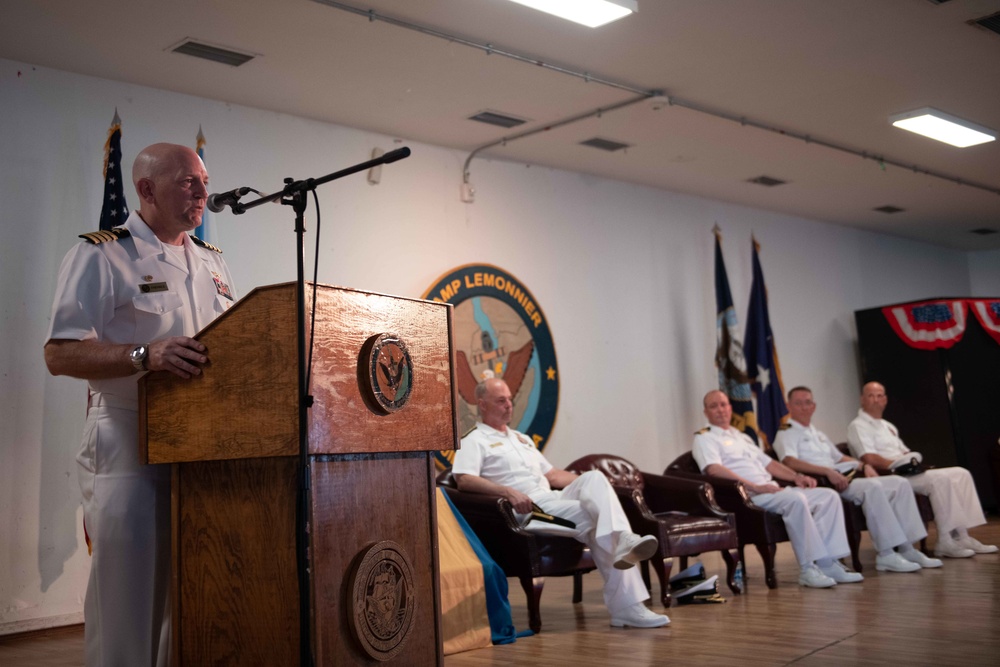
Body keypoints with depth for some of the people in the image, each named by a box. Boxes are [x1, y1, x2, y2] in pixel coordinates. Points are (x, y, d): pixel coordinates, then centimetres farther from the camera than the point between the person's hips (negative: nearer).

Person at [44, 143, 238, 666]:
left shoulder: (212, 262, 17)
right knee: (128, 599, -1)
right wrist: (144, 355, -26)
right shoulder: (100, 255, -4)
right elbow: (60, 354, -12)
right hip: (130, 452, -6)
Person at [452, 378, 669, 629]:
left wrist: (595, 484, 18)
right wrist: (508, 491, -27)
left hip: (554, 499, 7)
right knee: (592, 516, -26)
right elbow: (463, 479, -14)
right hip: (527, 510, -7)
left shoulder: (521, 438, 31)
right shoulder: (474, 441, 5)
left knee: (593, 477, -22)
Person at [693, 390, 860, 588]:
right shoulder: (704, 438, 3)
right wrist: (754, 487, -22)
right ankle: (808, 568, -30)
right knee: (796, 499, -33)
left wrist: (796, 476, 10)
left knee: (828, 496, -6)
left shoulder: (742, 437, 31)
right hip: (747, 495, -9)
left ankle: (828, 563, -13)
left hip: (772, 491, 9)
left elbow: (768, 463, 29)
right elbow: (714, 470, -14)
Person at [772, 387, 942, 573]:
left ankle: (907, 549, -8)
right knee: (872, 486, -32)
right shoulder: (786, 434, 2)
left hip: (842, 478, 9)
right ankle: (885, 555, -31)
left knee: (899, 483, -5)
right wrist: (828, 471, -26)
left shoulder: (818, 434, 31)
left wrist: (864, 465, 12)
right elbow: (790, 462, -17)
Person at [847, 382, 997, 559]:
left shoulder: (888, 426, 27)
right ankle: (945, 542, -26)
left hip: (906, 473, 10)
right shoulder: (858, 426, -4)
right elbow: (870, 459, -17)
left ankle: (962, 536, -10)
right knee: (939, 479, -28)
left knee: (961, 474, -3)